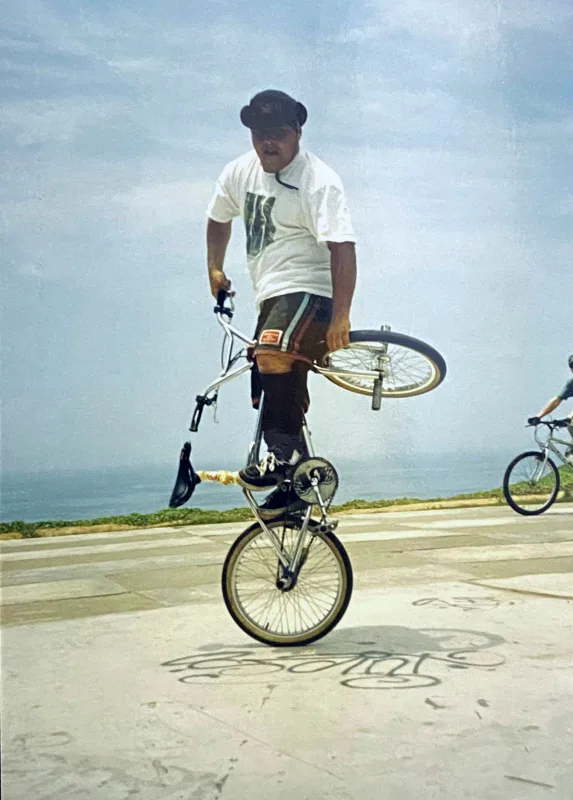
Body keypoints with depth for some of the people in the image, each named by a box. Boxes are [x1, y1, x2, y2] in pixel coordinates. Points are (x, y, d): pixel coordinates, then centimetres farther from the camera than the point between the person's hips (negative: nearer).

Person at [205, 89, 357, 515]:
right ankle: (295, 482, 24)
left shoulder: (319, 181, -16)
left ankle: (287, 456, -28)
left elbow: (342, 248, -24)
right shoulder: (239, 172, 7)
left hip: (309, 292, -8)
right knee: (273, 393, 11)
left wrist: (341, 316, -31)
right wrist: (215, 269, 25)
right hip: (272, 295, 8)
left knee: (273, 356, -35)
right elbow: (219, 218, 27)